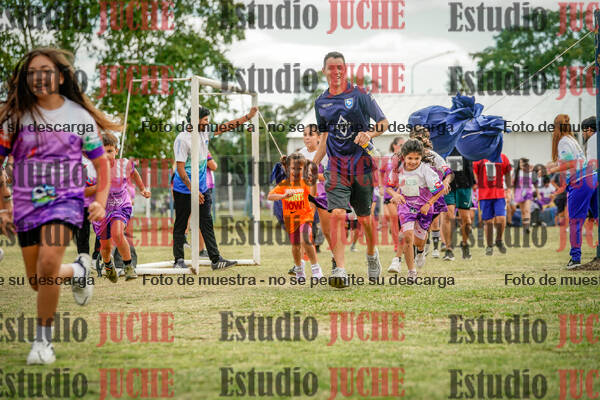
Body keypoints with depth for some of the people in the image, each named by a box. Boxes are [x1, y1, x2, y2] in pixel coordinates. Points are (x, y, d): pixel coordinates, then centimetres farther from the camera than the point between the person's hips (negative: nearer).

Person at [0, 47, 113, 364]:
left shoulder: (80, 116, -1)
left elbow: (101, 163, 9)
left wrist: (101, 202, -4)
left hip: (66, 199, -3)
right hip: (26, 204, 3)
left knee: (48, 263, -26)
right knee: (37, 282, 9)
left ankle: (43, 340, -11)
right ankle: (78, 271, 43)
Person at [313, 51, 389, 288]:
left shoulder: (359, 95, -2)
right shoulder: (321, 103, 11)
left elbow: (384, 122, 0)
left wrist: (370, 133, -20)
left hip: (361, 164, -2)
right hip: (336, 166, 2)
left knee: (364, 217, 8)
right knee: (337, 214, -16)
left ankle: (372, 255, 39)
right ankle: (340, 270, -23)